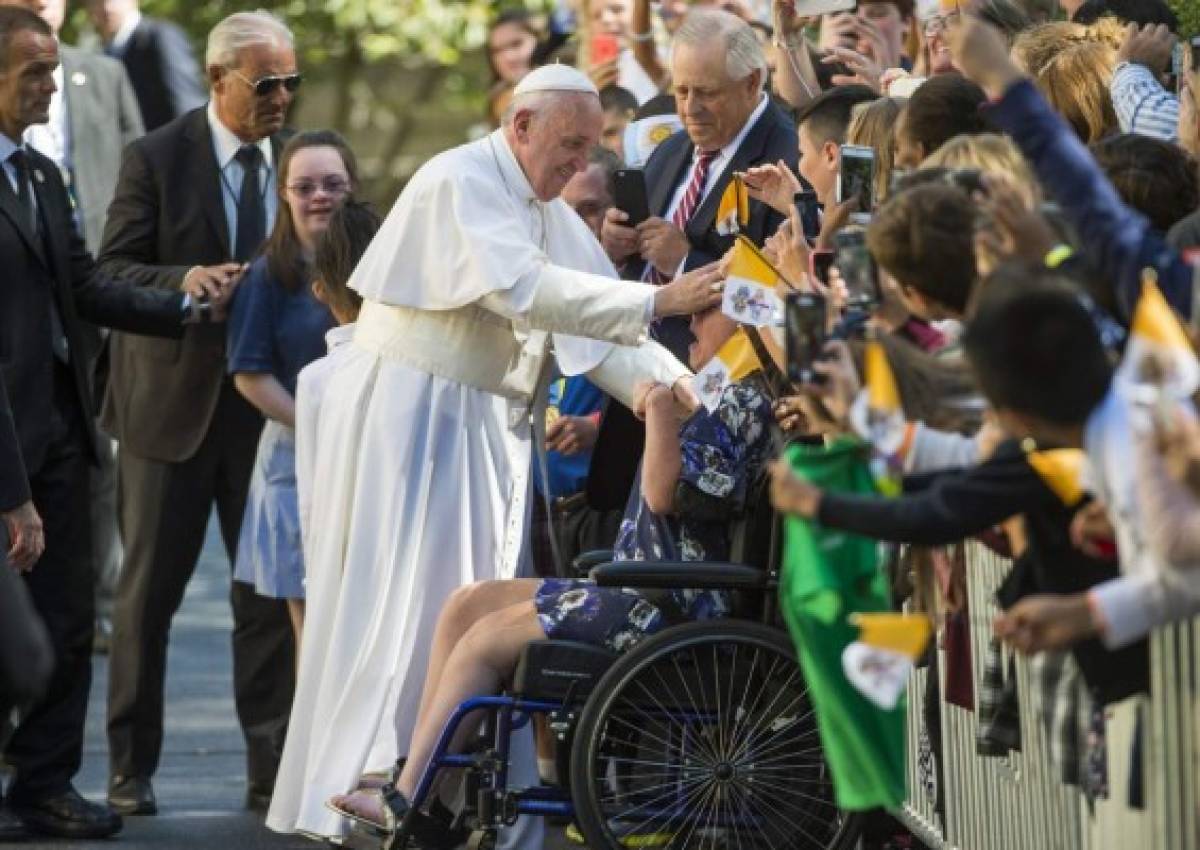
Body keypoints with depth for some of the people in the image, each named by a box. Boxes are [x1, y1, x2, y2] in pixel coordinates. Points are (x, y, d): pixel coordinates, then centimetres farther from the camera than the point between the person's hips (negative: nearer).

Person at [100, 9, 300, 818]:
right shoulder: (157, 159, -6)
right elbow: (112, 273, -8)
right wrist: (182, 282, -25)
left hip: (268, 405, 2)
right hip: (173, 397, -2)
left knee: (271, 594, 3)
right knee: (149, 592, 6)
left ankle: (272, 772, 9)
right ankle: (132, 769, 16)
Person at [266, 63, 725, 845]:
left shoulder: (551, 214, 10)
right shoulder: (458, 185, -16)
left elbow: (592, 326, 4)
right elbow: (522, 289, -30)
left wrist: (671, 381, -13)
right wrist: (656, 302, -33)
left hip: (489, 432, 8)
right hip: (410, 420, -8)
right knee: (404, 611, -7)